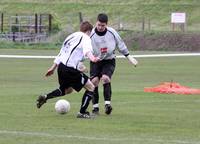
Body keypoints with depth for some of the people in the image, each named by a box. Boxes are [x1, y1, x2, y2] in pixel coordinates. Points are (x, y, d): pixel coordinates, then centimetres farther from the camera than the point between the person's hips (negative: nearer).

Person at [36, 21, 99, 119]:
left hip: (61, 66, 9)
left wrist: (53, 68, 31)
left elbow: (62, 52, 26)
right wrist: (92, 58, -47)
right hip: (70, 69, -9)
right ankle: (82, 112, 1)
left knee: (67, 90, 31)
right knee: (90, 87, 1)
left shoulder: (71, 36, 21)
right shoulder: (85, 38, -3)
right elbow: (87, 50, -27)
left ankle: (45, 97, 24)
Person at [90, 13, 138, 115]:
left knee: (105, 78, -24)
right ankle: (95, 107, -4)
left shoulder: (112, 33, -9)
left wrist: (129, 57, 9)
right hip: (95, 61, 0)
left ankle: (107, 103, -24)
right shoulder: (91, 35, -14)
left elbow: (120, 45, 6)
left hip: (109, 61, 0)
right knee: (94, 81, -12)